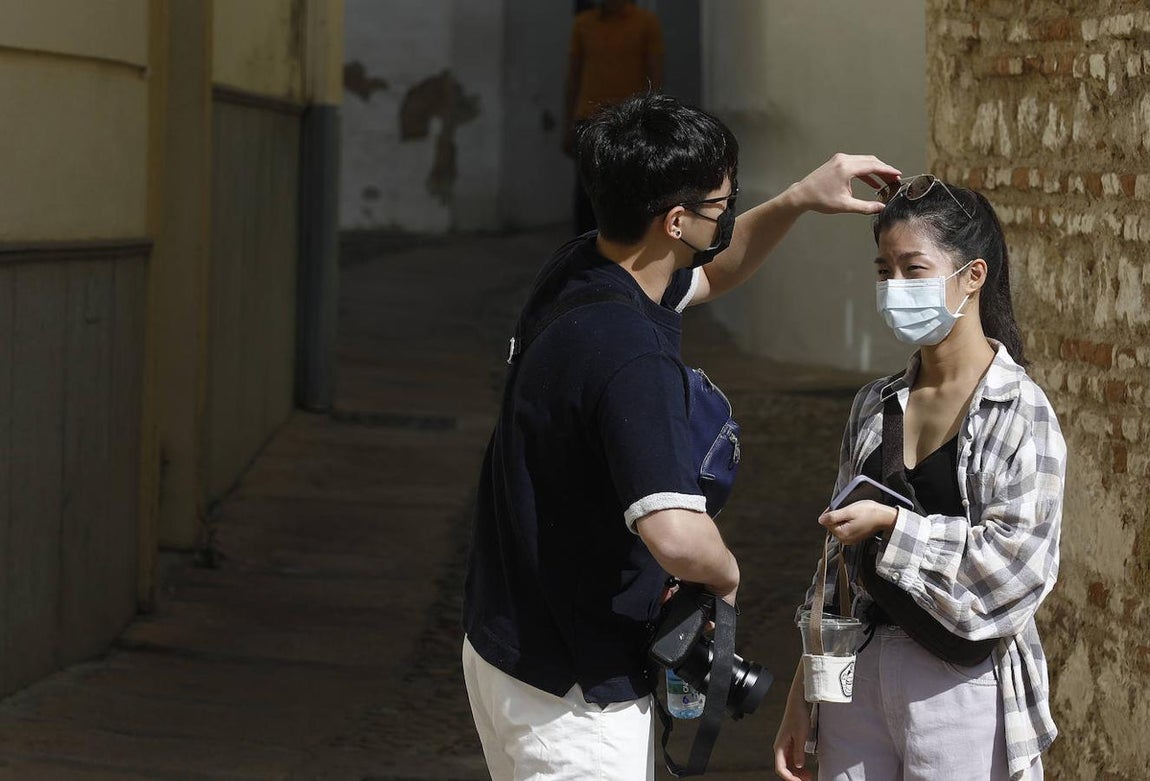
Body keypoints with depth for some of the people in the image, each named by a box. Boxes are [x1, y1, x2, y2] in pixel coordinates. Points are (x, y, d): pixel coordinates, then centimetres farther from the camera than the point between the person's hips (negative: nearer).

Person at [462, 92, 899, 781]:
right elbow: (677, 537, -42)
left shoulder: (576, 272, 0)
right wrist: (727, 573, -19)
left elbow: (706, 274, 23)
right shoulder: (631, 354, -30)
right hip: (573, 691, -10)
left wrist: (799, 201, 11)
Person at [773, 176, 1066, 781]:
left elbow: (1019, 561, -17)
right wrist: (801, 697, 11)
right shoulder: (874, 408, 8)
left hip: (962, 685, -5)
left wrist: (892, 525, -17)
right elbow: (837, 560, 12)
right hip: (860, 678, 5)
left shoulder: (1020, 411, -9)